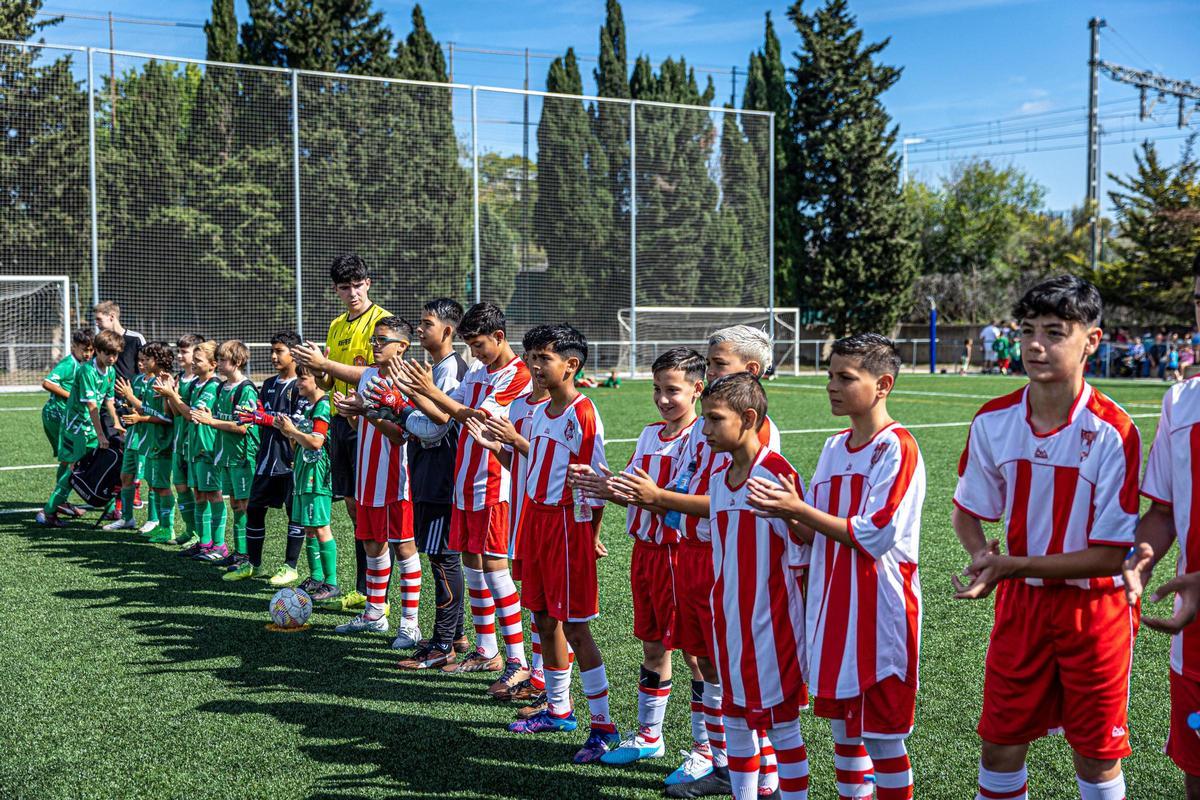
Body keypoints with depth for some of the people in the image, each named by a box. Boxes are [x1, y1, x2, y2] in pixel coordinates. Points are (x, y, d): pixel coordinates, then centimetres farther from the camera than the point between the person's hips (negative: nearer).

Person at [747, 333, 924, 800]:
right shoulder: (834, 447, 11)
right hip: (834, 609, 8)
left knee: (882, 736, 1)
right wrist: (788, 512, -6)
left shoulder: (896, 448, -14)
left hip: (879, 613, -8)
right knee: (842, 725, 16)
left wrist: (799, 511, -18)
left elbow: (874, 536, -20)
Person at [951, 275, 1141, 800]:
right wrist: (983, 557, -14)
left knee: (1097, 757, 10)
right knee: (999, 746, 9)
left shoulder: (1113, 432, -19)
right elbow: (969, 511, 7)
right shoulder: (994, 421, -6)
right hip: (1020, 603, 3)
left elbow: (1110, 556, -19)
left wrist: (1013, 565, -23)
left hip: (1094, 610, -3)